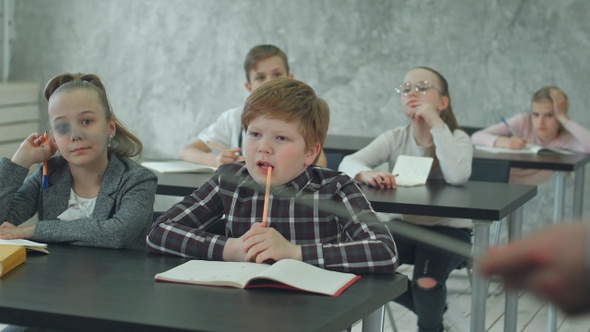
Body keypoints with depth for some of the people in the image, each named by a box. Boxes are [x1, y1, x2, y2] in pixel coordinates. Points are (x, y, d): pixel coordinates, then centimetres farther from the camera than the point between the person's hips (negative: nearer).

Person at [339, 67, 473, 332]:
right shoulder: (395, 138, -1)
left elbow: (458, 176, -32)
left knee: (427, 283, -30)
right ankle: (430, 308, 8)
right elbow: (348, 163, -14)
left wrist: (436, 124, -30)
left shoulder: (457, 138, -10)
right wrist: (365, 174, -39)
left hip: (448, 230, -4)